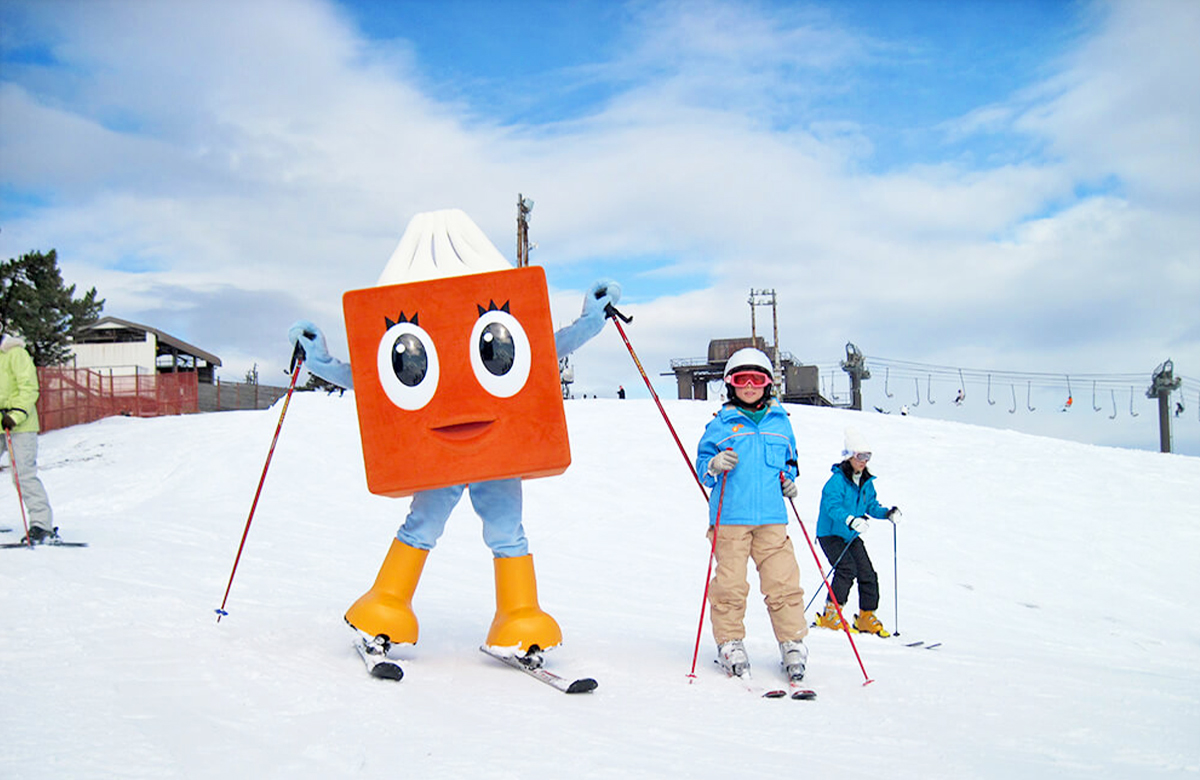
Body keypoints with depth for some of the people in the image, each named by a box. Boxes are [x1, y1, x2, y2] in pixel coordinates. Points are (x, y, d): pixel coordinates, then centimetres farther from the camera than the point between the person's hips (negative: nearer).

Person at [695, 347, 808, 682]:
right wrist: (715, 466, -13)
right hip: (730, 517, -2)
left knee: (784, 582, -2)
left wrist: (789, 480, 8)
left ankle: (793, 643, 9)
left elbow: (789, 461, 27)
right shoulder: (721, 424, 6)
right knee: (730, 584, -1)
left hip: (772, 518, 2)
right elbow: (702, 464, 8)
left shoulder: (780, 422, 15)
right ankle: (730, 644, 12)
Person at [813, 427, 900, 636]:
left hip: (852, 537, 7)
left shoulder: (866, 482, 4)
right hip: (831, 535, -7)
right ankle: (830, 614, -14)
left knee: (867, 574, 2)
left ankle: (866, 617, 16)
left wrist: (887, 513, -5)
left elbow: (871, 506, 14)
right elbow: (833, 507, -32)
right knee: (847, 569, -23)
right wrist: (850, 520, -48)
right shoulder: (837, 481, -20)